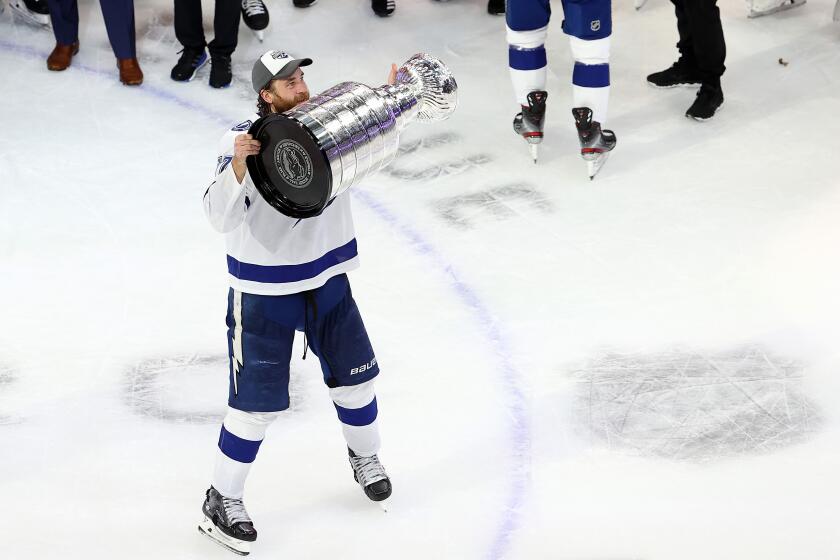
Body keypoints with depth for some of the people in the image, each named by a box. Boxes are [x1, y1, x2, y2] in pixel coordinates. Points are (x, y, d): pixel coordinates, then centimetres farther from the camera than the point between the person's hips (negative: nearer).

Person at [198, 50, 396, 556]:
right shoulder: (243, 140, -19)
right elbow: (222, 217, -27)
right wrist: (238, 164, -42)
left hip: (327, 279, 5)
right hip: (264, 291, -5)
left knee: (355, 376, 17)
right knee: (257, 401, -1)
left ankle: (366, 455, 45)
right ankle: (223, 500, 15)